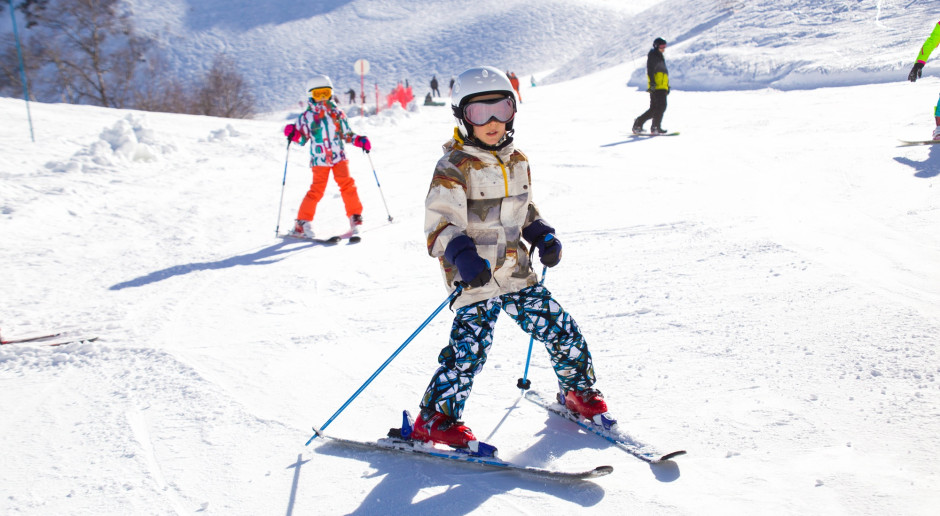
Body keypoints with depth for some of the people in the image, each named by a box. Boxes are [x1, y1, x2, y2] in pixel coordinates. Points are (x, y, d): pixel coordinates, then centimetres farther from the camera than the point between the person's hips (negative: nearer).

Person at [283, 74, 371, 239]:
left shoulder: (337, 113, 11)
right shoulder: (306, 117, 6)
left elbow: (347, 134, 17)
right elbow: (302, 139, 10)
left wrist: (360, 140, 2)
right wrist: (293, 134, -9)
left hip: (339, 157, 2)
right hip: (319, 160, -2)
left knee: (347, 184, -12)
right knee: (317, 190, -9)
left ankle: (355, 217, 0)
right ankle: (302, 223, 1)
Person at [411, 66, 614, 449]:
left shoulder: (518, 161, 10)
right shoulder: (454, 168, -11)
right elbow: (439, 223, -17)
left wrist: (543, 236, 8)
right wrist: (462, 255, -35)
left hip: (516, 272, 6)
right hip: (474, 278, -6)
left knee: (561, 330, 8)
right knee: (469, 348, -15)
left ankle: (578, 392, 31)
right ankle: (434, 420, 1)